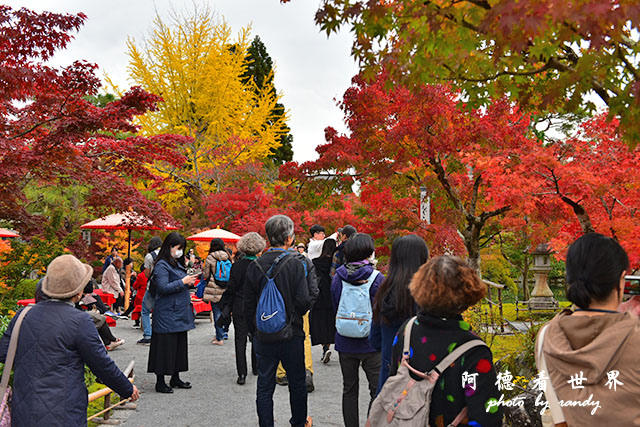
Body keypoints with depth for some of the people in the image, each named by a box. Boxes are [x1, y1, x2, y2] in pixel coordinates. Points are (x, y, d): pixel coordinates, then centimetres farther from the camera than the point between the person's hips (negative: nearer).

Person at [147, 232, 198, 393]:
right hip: (167, 314, -9)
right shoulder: (161, 265, -11)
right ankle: (160, 382, 6)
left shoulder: (177, 264, 16)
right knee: (165, 346, -3)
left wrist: (189, 280, 12)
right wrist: (183, 282, -19)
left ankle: (175, 378, 23)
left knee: (179, 345, 13)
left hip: (179, 313, 9)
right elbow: (163, 288, -20)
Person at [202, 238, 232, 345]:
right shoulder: (228, 258, 3)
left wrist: (203, 274, 18)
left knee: (217, 313, 1)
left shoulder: (210, 257, -9)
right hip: (226, 290, 4)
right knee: (224, 311, 16)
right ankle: (223, 334, 24)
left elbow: (206, 275, -3)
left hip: (214, 290, -4)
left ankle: (219, 338, 3)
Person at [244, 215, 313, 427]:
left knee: (264, 386, 10)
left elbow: (248, 306, 1)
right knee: (297, 383, 17)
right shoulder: (295, 265, -14)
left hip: (263, 336, 2)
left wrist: (255, 332, 12)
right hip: (290, 334, -2)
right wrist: (295, 315, 6)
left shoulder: (254, 266, -3)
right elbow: (303, 302, -16)